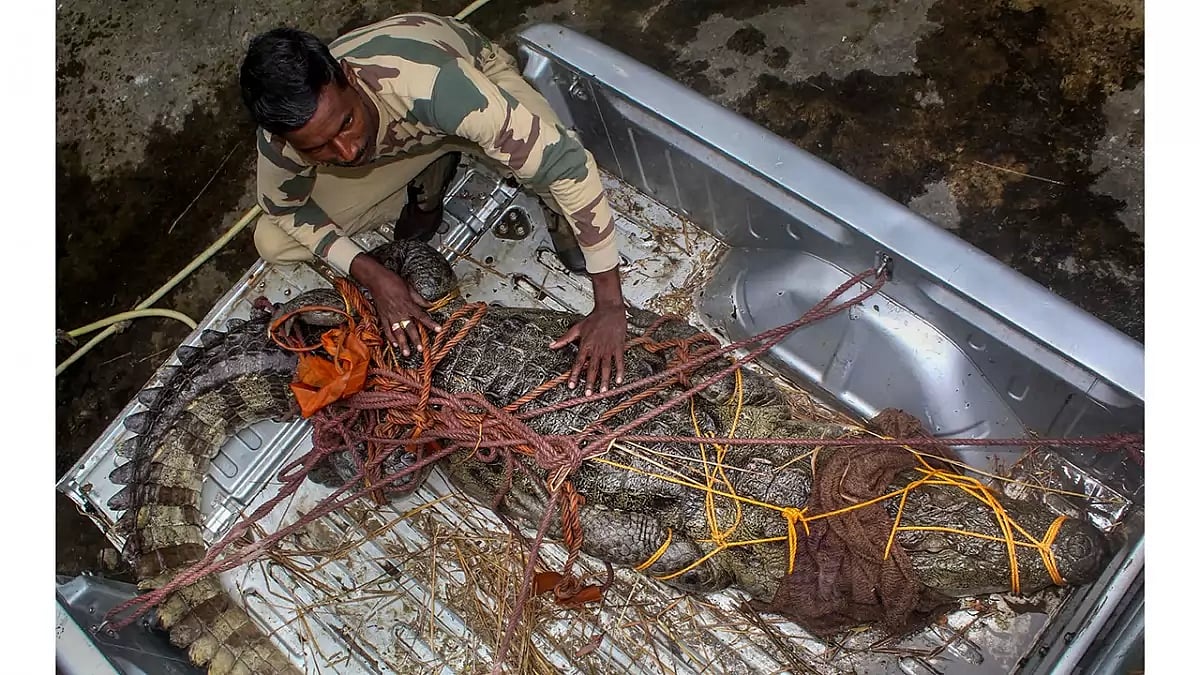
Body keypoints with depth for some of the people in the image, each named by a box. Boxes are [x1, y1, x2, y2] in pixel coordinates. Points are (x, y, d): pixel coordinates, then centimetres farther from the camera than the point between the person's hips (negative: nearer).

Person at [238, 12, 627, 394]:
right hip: (396, 142, 4)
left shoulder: (426, 82, -46)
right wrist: (370, 274, -22)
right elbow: (284, 204, -8)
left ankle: (564, 220, 0)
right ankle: (425, 191, 10)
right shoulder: (284, 138, -32)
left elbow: (568, 162, -44)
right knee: (273, 243, -10)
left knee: (552, 160, -38)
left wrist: (610, 305, -43)